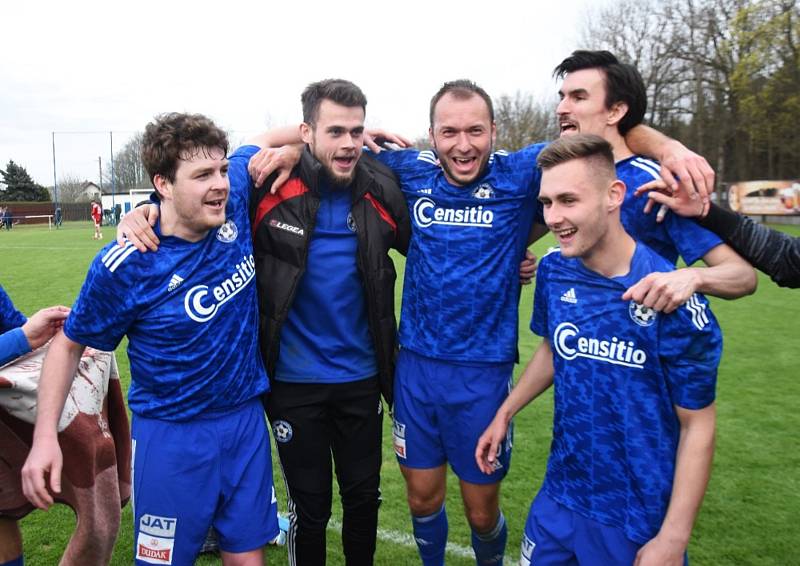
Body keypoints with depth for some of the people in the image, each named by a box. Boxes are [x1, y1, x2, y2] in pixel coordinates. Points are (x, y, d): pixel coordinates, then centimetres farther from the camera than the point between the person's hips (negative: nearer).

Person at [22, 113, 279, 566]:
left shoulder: (235, 204, -9)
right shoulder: (126, 267, -18)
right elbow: (69, 344, -3)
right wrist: (45, 435, -10)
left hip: (247, 421, 4)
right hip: (172, 435, -3)